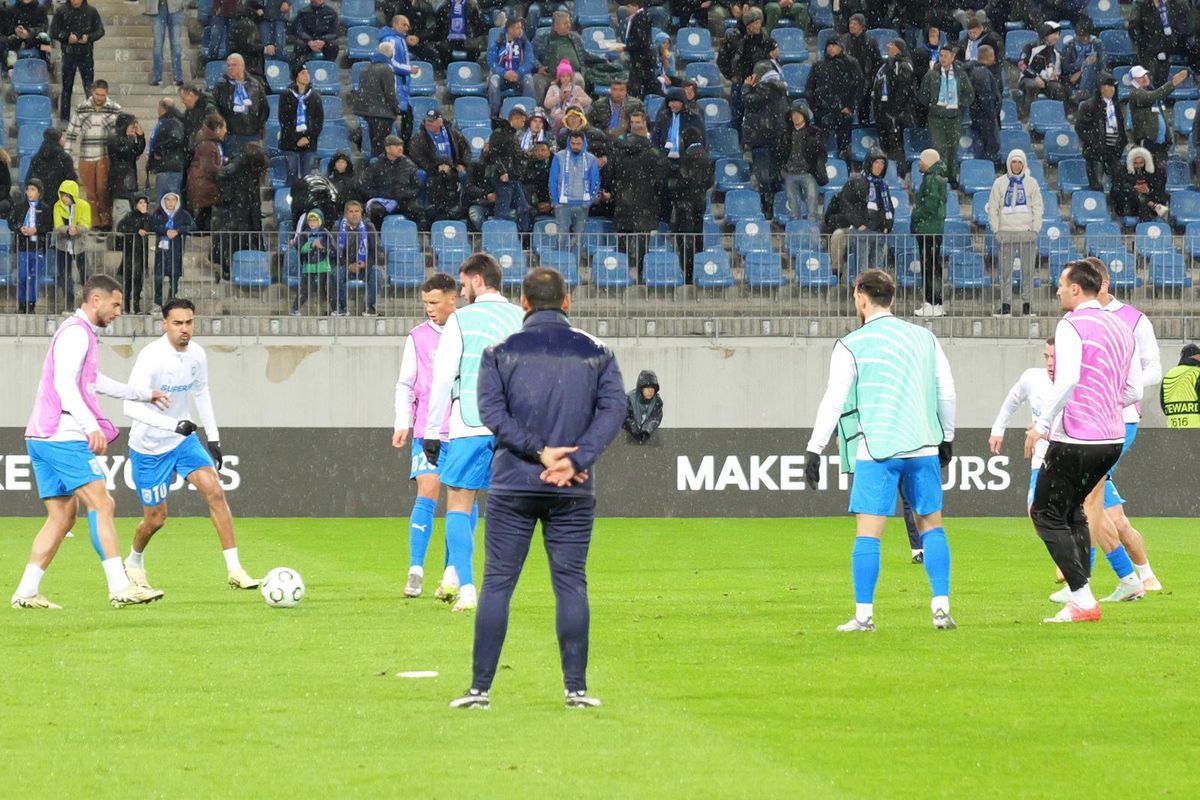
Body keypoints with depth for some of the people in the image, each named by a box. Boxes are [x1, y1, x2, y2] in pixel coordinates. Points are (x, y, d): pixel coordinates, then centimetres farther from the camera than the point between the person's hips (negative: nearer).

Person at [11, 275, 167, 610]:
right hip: (63, 436, -10)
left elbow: (93, 381, 39)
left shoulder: (81, 334, 23)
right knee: (102, 505, -13)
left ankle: (26, 592, 5)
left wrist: (143, 394, 48)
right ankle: (120, 587, -19)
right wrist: (91, 425, -30)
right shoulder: (76, 332, -9)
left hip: (41, 439, 10)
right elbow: (64, 382, -22)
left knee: (62, 517, 9)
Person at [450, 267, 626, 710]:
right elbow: (613, 410, -4)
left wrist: (540, 451, -11)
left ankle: (480, 687, 0)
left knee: (497, 583, 2)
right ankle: (576, 688, 2)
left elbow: (492, 410, -8)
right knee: (571, 583, 5)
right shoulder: (597, 353, 6)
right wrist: (576, 460, -11)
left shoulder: (500, 353, 3)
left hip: (512, 486, -1)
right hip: (574, 492, 1)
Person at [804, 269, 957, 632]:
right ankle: (941, 607, 6)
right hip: (923, 447, 4)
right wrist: (947, 438, 26)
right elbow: (947, 392, 13)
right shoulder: (924, 338, 11)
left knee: (868, 532, -2)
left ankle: (864, 615, -5)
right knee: (931, 525, 13)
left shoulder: (851, 346, -2)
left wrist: (814, 450, 1)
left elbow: (833, 401, -4)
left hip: (876, 451, -4)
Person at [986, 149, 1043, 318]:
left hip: (1027, 232, 0)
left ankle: (1027, 305, 3)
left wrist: (1035, 229, -3)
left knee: (1028, 271, 0)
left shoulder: (1031, 183, 8)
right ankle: (1005, 306, 0)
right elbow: (992, 208, 7)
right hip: (1006, 233, 0)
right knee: (1005, 271, -2)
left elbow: (1038, 208, 7)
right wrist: (996, 229, -2)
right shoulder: (1000, 183, 7)